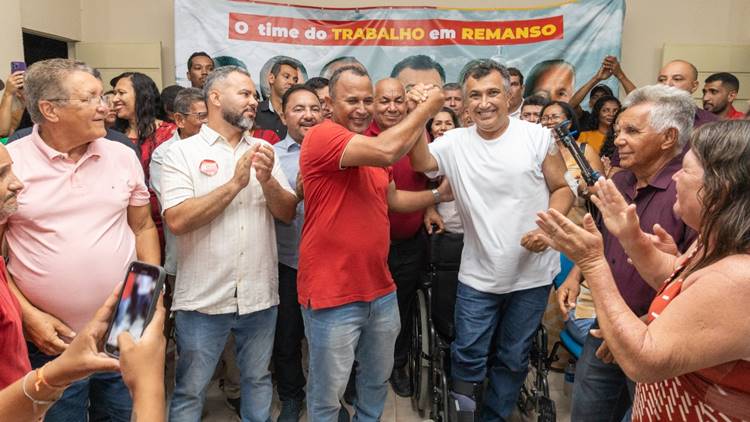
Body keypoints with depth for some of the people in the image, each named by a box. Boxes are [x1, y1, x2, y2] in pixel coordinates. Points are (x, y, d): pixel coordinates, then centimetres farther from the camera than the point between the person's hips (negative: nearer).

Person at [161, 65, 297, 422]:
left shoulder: (263, 151, 7)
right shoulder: (182, 152, -5)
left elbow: (288, 213, 2)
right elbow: (177, 220, -17)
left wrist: (267, 180, -16)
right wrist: (235, 183, -19)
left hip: (260, 295, 4)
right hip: (203, 298, -3)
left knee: (258, 380, 21)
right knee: (190, 391, 12)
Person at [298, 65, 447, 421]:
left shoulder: (372, 142, 10)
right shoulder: (322, 137, -17)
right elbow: (388, 151, -32)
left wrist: (438, 195, 10)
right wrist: (427, 105, -19)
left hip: (381, 290, 8)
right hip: (332, 295, -8)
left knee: (378, 380, 24)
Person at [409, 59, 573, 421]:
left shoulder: (537, 137, -5)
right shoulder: (455, 142, -1)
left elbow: (562, 189, 0)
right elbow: (420, 163, -18)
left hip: (531, 274, 0)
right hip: (477, 276, 0)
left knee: (513, 358, 17)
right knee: (468, 357, 8)